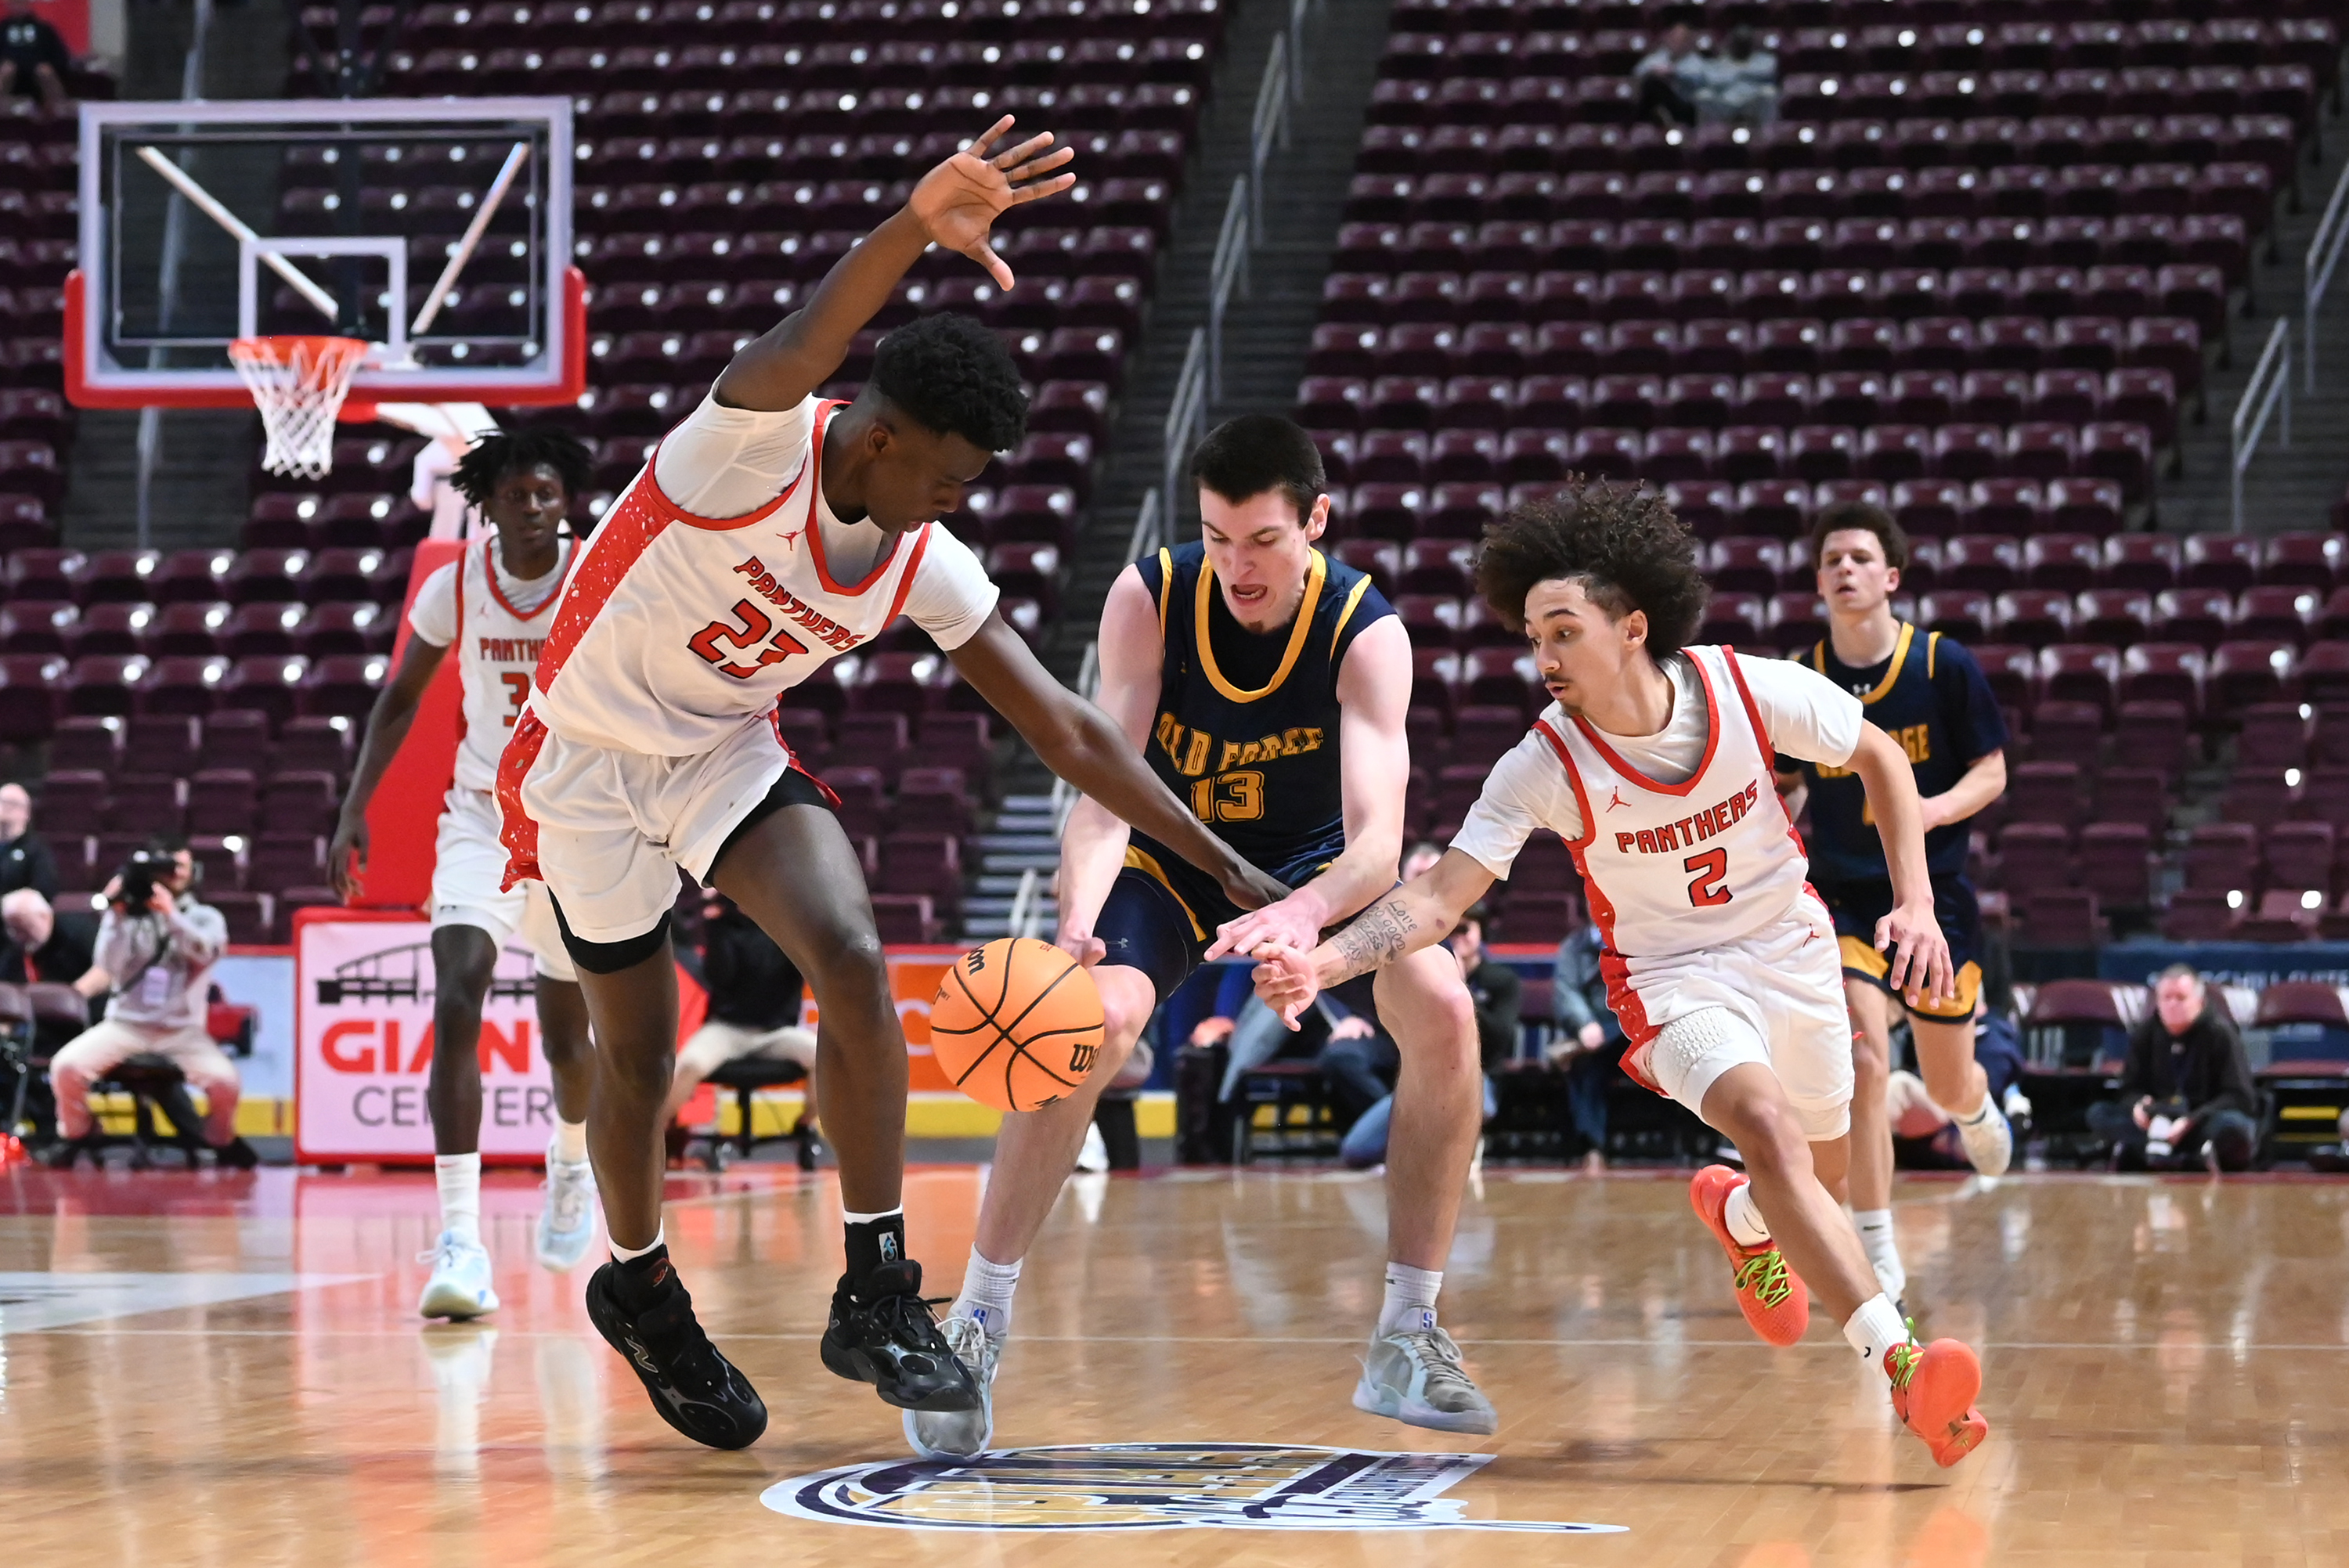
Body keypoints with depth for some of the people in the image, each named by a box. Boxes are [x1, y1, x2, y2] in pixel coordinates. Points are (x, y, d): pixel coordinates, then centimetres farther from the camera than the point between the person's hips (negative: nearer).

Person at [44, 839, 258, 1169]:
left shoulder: (206, 918, 8)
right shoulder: (128, 916, 7)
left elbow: (206, 952, -15)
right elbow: (110, 964, -6)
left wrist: (170, 914, -26)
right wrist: (117, 915, -16)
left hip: (183, 1029, 0)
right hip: (125, 1024, 0)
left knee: (224, 1080, -27)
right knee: (66, 1065, -24)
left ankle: (222, 1141, 6)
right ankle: (75, 1135, 5)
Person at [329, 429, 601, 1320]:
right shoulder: (454, 586, -7)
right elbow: (402, 696, 7)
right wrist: (354, 811, 0)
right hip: (482, 815, 0)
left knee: (567, 1028, 15)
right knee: (457, 1002, -22)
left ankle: (572, 1166, 50)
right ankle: (459, 1241, -27)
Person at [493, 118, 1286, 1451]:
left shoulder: (929, 568, -10)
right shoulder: (757, 446, -27)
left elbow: (1066, 727, -3)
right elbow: (801, 352, -51)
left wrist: (1226, 868, -5)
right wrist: (914, 229, -71)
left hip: (732, 752, 4)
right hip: (592, 757, -4)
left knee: (852, 956, -20)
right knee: (638, 1047, 4)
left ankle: (877, 1293, -13)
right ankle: (639, 1283, 34)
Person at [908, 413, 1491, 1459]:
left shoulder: (1365, 634, -24)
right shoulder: (1149, 599, -23)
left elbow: (1377, 836, -34)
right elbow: (1104, 790, -28)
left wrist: (1305, 914, -58)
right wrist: (1079, 922, -49)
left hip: (1310, 865, 1)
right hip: (1166, 856, -1)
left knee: (1442, 1011, -23)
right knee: (1093, 1017, -31)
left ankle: (1407, 1338, -10)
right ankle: (975, 1326, -18)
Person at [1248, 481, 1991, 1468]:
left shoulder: (1754, 690, -21)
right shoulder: (1543, 766, -24)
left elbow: (1880, 758, -4)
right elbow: (1440, 897, -26)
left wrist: (1916, 903, -13)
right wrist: (1324, 961, -43)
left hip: (1791, 948, 3)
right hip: (1672, 974, -3)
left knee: (1819, 1174, 18)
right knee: (1767, 1126, -30)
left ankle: (1735, 1215, 57)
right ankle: (1901, 1364, -35)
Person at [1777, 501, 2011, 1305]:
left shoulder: (1945, 666, -10)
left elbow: (1991, 773, -6)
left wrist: (1932, 809, -25)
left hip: (1935, 892, 0)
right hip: (1843, 896, 0)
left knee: (1949, 1085, 11)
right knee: (1862, 1062, -18)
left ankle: (1978, 1111, 52)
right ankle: (1877, 1254, -9)